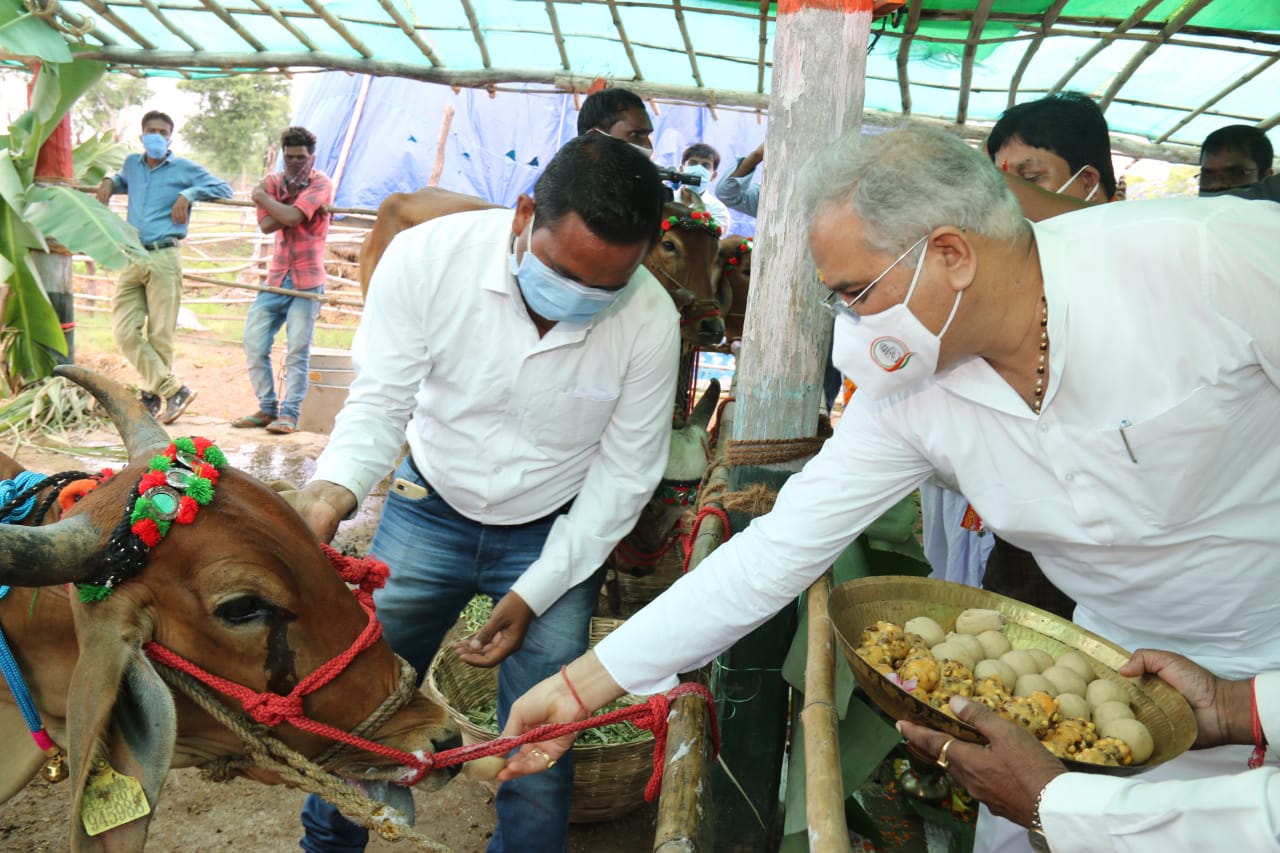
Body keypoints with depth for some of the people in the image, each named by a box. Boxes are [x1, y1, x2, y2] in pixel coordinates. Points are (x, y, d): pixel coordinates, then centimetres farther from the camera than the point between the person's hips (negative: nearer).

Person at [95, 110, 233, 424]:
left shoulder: (184, 168, 5)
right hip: (131, 258, 5)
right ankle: (174, 390, -5)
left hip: (163, 259, -5)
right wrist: (109, 181, 21)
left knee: (160, 334, -4)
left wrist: (189, 194, -7)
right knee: (125, 330, -7)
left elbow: (224, 188, 3)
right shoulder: (132, 164, 19)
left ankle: (153, 393, 8)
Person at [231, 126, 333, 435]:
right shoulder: (273, 182, 10)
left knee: (298, 349, -7)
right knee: (254, 344, 3)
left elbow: (292, 216, -19)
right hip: (276, 278, 6)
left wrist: (263, 198, -4)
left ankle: (289, 414, 0)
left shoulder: (321, 184, -4)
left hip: (306, 279, -5)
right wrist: (288, 197, -13)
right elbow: (266, 225, -5)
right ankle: (267, 408, 14)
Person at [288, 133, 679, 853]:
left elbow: (626, 470, -11)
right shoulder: (426, 255, -22)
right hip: (431, 507, 1)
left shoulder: (651, 320, -22)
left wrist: (537, 590, -13)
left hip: (556, 533, 0)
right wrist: (333, 490, -35)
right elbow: (381, 403, -14)